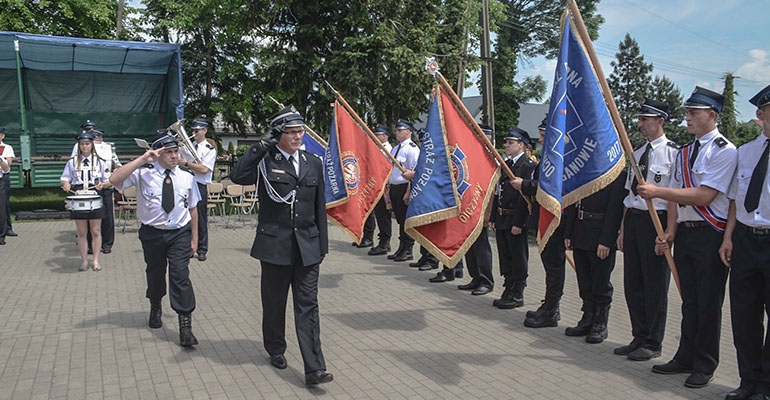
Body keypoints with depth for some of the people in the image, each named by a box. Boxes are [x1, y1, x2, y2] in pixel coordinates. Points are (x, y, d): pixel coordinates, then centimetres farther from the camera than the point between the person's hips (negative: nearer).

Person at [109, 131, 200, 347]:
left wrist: (194, 238, 8)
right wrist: (142, 159, -28)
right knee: (155, 274, 18)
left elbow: (192, 208, 6)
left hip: (180, 234, 0)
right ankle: (155, 308, 48)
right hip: (152, 233, 0)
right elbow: (115, 180, -26)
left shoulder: (186, 177, -3)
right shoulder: (144, 173, -10)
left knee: (181, 276, -10)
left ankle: (185, 327, -7)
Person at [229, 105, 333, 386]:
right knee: (274, 303, 14)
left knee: (308, 306, 0)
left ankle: (314, 368, 0)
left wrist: (322, 244, 10)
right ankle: (276, 349, 37)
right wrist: (259, 149, -21)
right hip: (275, 245, -2)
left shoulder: (313, 163, 9)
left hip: (307, 246, 2)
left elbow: (320, 208, 11)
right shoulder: (265, 161, -3)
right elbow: (237, 176, -23)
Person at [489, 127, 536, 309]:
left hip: (516, 220, -8)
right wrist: (493, 217, 13)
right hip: (501, 219, 8)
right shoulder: (505, 164, 15)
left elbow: (526, 195, -17)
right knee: (505, 258, 14)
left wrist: (518, 223, -20)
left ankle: (517, 296, 11)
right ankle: (508, 292, 24)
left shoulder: (528, 165, -12)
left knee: (518, 260, 2)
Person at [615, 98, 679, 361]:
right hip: (633, 220, 8)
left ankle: (653, 344, 16)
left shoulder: (673, 153, -9)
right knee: (632, 283, 12)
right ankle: (639, 338, 26)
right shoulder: (636, 154, 14)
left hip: (657, 221, -7)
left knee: (655, 285, 3)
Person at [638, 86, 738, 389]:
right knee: (689, 301, 15)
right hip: (684, 233, 7)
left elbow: (703, 196, -19)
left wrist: (656, 191, -19)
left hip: (710, 235, -7)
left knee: (708, 304, 3)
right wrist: (670, 232, 0)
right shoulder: (684, 152, 13)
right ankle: (685, 358, 27)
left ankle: (704, 366, 16)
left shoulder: (724, 151, -10)